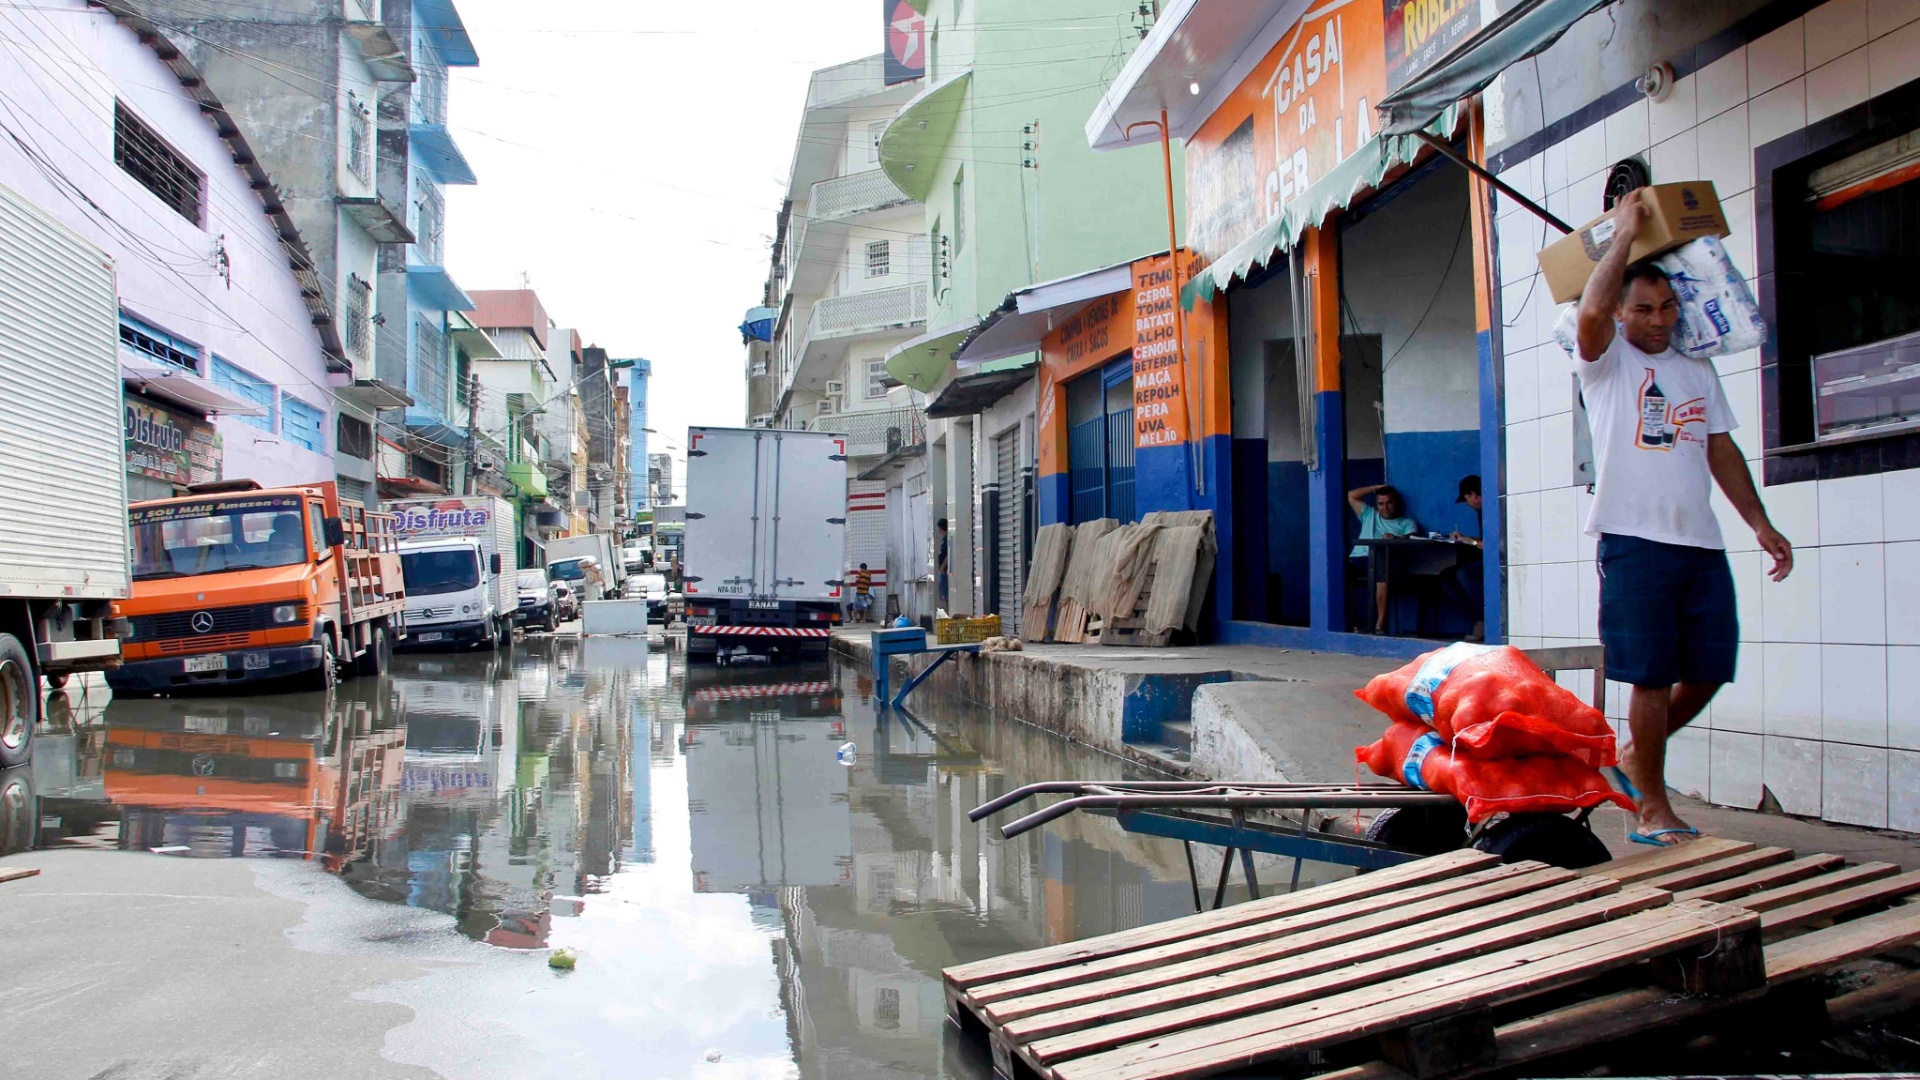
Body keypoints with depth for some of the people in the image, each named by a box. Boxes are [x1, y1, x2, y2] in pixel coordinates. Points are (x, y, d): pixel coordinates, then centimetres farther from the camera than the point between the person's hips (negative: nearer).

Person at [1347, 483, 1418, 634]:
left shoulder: (1407, 523, 21)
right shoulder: (1369, 515, 32)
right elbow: (1351, 496, 31)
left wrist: (1395, 538, -21)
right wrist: (1376, 487, 30)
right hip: (1358, 559, 3)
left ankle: (1380, 625, -40)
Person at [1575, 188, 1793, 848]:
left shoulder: (1698, 370, 20)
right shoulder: (1607, 359, 2)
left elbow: (1721, 449, 20)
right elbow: (1591, 310, -20)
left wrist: (1759, 522, 12)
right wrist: (1625, 233, -8)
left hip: (1702, 544, 6)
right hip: (1635, 540, -6)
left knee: (1706, 673, 7)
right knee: (1652, 677, -3)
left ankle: (1634, 757, 30)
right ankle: (1652, 810, 8)